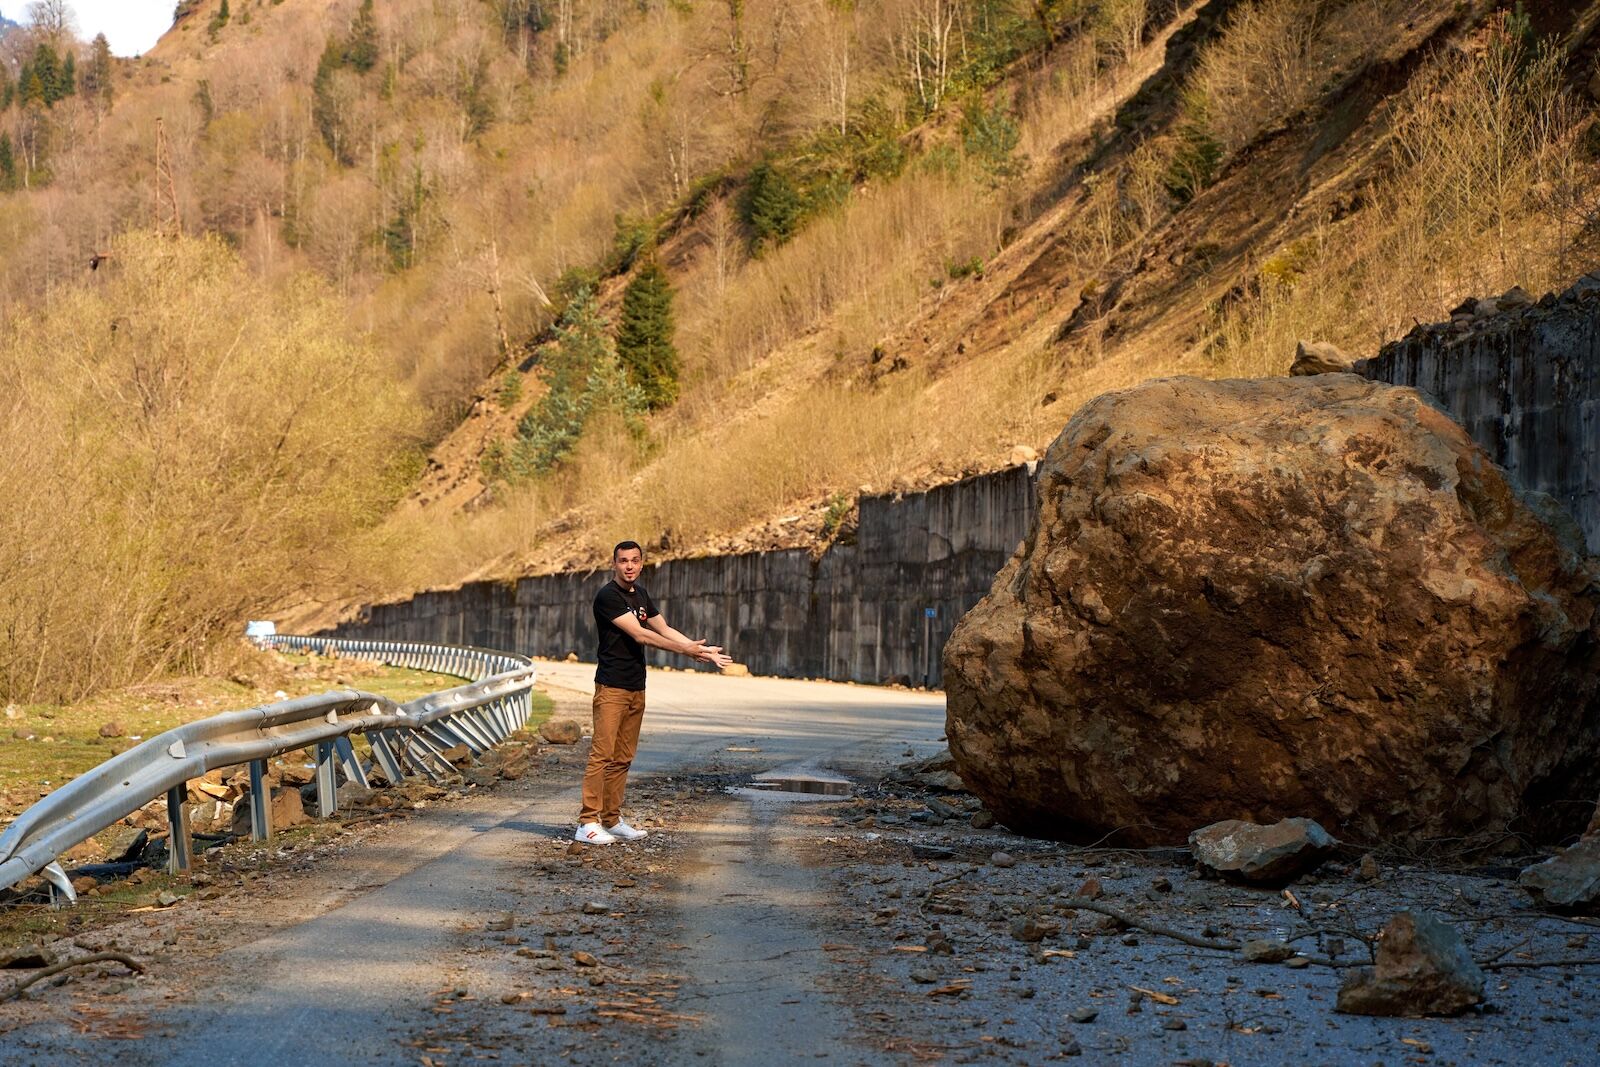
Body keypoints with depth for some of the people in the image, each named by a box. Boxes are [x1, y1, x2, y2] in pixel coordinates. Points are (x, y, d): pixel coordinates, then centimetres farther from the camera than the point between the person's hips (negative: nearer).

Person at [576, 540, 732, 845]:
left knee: (623, 758, 9)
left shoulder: (640, 594, 15)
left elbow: (664, 629, 16)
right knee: (602, 755, -12)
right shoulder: (608, 596, -12)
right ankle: (587, 823, -13)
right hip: (612, 687, -8)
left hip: (636, 688, 8)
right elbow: (639, 635, -17)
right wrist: (685, 650, -18)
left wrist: (702, 650, 6)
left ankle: (611, 819, 14)